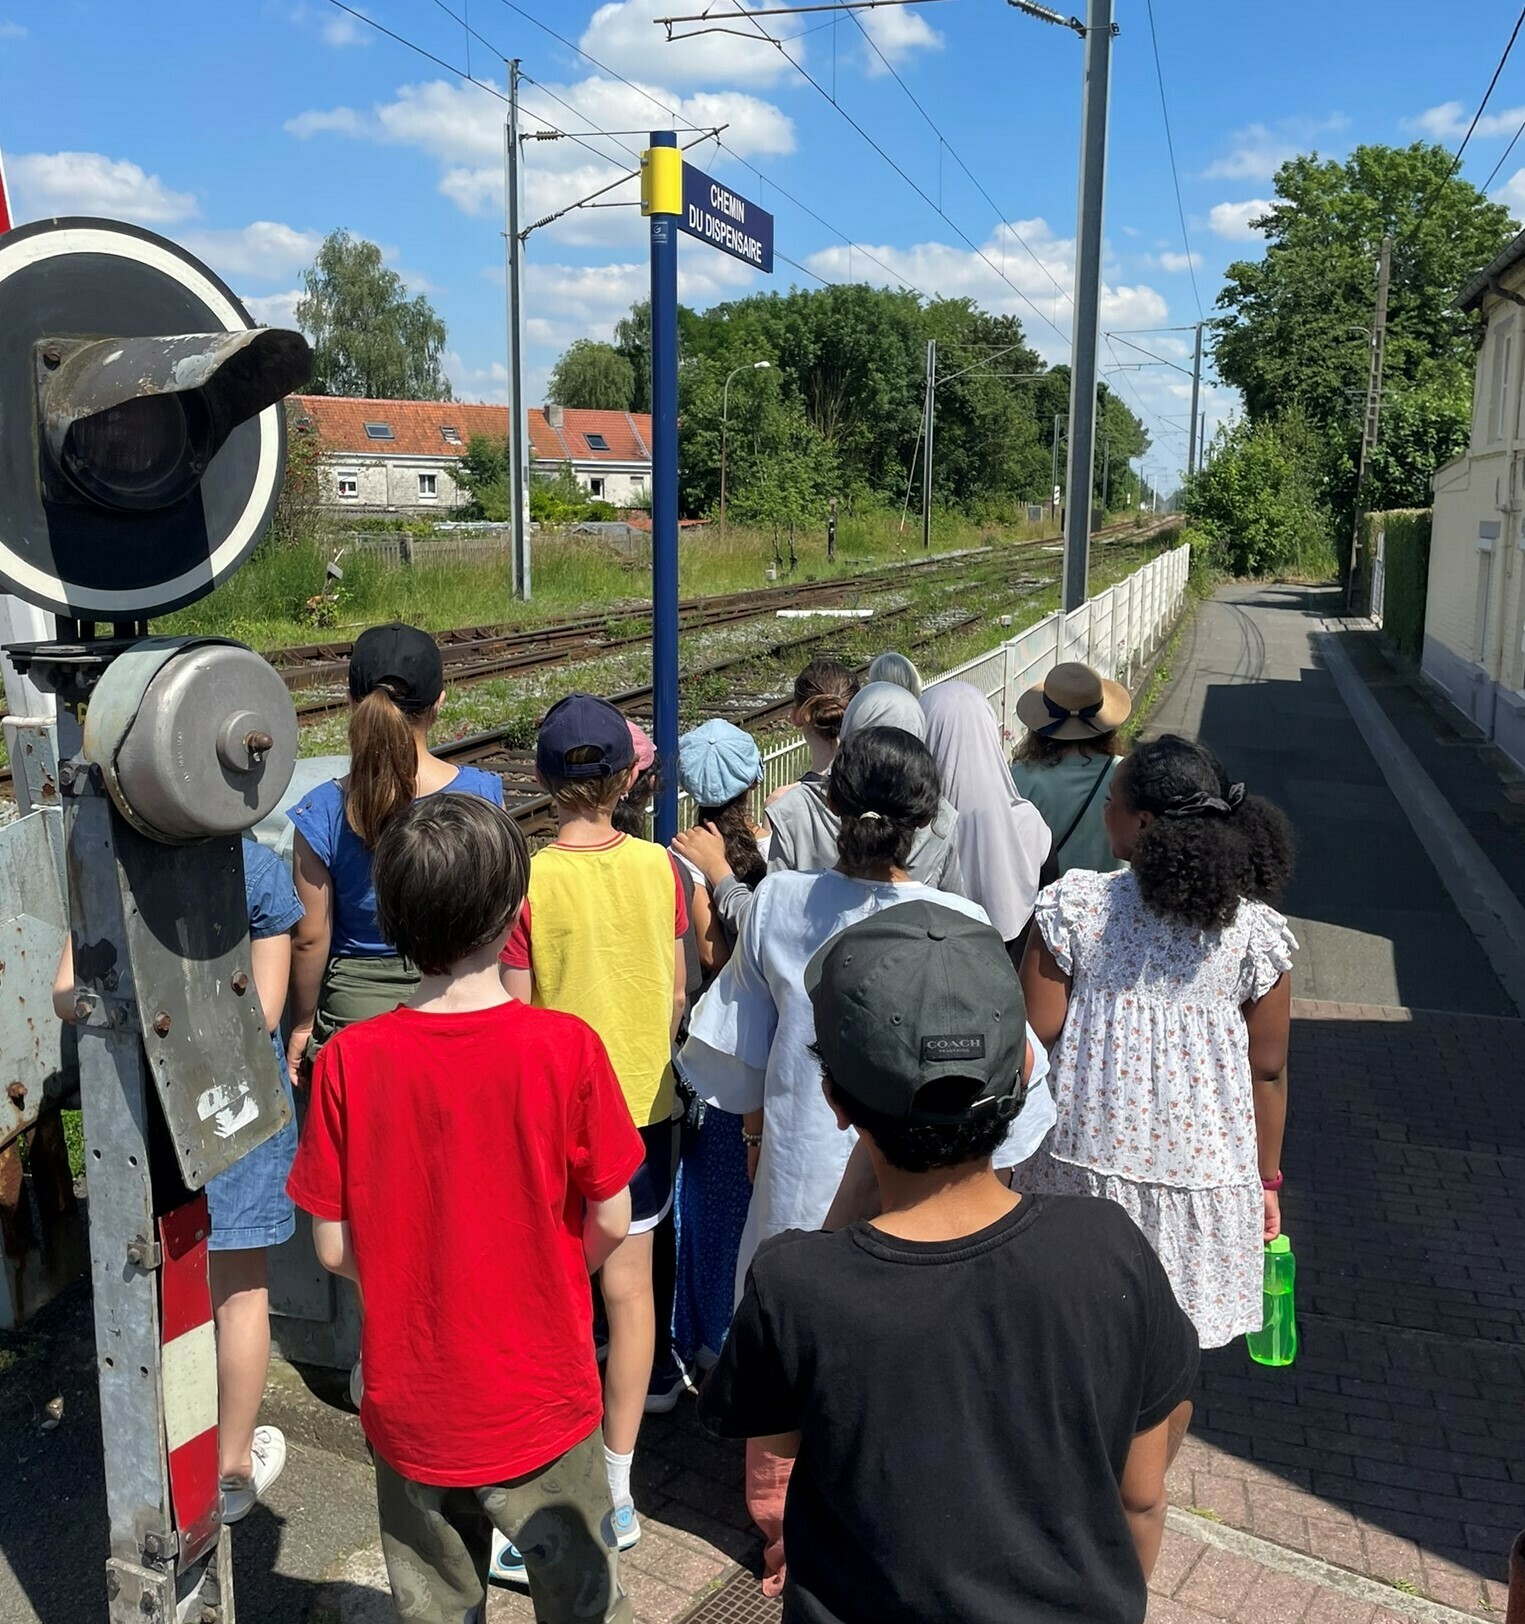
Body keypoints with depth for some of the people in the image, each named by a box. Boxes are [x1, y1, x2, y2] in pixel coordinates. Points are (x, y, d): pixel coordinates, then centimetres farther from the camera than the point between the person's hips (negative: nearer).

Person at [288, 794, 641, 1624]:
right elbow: (610, 1223, -11)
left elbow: (333, 1247, -9)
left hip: (411, 1406, 2)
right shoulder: (567, 1048, -21)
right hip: (544, 1400, -1)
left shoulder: (347, 1061, -16)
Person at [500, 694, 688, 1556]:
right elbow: (679, 990, 1)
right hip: (646, 1100, 3)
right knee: (630, 1284, 13)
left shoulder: (527, 881, -16)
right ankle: (618, 1492, 24)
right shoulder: (659, 866, -7)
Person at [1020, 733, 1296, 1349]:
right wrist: (1267, 1179, 10)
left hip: (1092, 1157, -1)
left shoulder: (1075, 905, -13)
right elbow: (1267, 1071, -1)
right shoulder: (1254, 929, -8)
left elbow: (1039, 1028, -11)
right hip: (1202, 1168, 1)